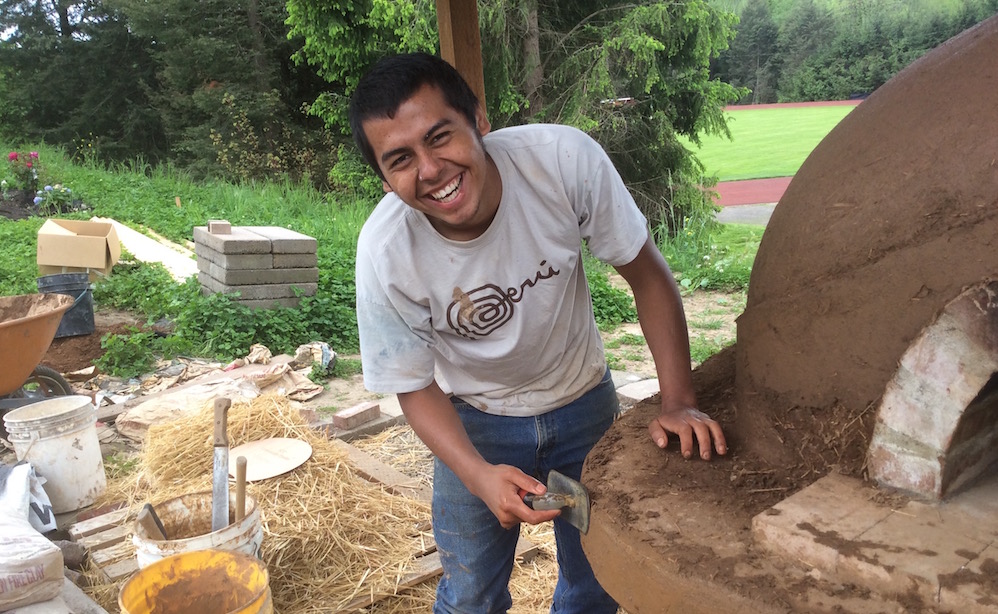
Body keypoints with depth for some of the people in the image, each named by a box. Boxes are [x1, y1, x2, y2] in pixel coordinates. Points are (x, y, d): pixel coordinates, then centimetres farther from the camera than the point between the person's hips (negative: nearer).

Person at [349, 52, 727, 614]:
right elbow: (416, 387, -15)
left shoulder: (566, 160, -29)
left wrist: (679, 403, -21)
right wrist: (479, 475, -31)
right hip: (475, 420, -1)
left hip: (584, 399, 2)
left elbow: (647, 273, -15)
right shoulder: (386, 254, -28)